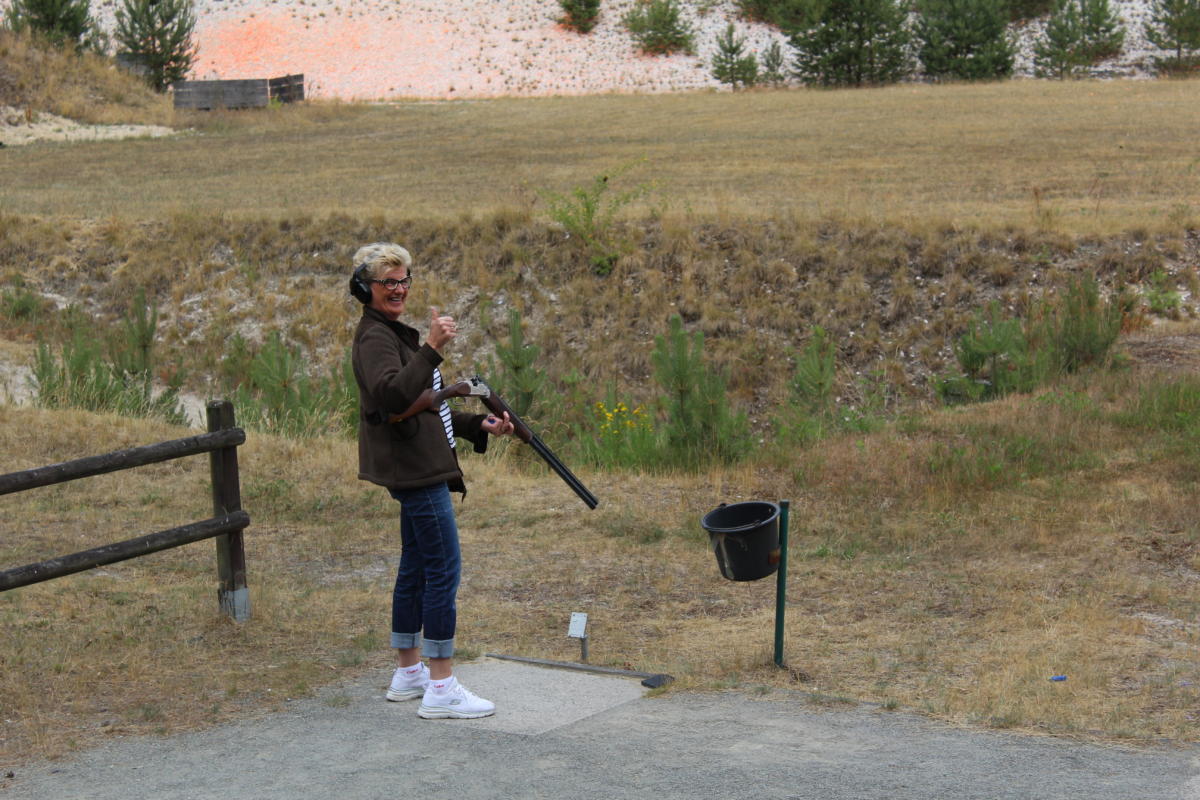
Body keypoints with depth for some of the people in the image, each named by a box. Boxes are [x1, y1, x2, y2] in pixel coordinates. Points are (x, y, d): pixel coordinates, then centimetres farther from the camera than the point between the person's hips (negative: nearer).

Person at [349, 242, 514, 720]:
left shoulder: (394, 334, 19)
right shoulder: (375, 337, -13)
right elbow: (391, 394, -32)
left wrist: (480, 425, 15)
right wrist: (432, 349, -39)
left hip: (417, 469, 11)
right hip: (415, 470, -11)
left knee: (416, 569, 15)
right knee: (444, 570, -10)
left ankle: (408, 671, 23)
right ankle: (441, 689, -9)